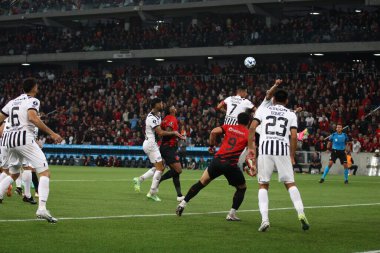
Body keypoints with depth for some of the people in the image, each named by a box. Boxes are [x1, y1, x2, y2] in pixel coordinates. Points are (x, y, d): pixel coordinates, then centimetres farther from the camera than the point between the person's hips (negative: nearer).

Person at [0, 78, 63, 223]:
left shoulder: (13, 102, 20)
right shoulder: (32, 101, -1)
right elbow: (32, 117, -19)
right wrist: (51, 133, -20)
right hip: (24, 139, -7)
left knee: (13, 174, 28)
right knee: (45, 173, -5)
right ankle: (42, 208, -21)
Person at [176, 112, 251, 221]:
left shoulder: (229, 127, 14)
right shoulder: (248, 134, 7)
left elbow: (214, 132, -1)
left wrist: (212, 145, 12)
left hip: (217, 160, 3)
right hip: (231, 165, -3)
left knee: (202, 183, 18)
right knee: (242, 188, 19)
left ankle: (183, 204, 17)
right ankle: (232, 214, 10)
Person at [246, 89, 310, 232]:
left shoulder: (263, 110, 14)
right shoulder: (291, 115, 15)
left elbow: (252, 128, 2)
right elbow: (294, 136, 5)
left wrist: (250, 148, 8)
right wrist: (292, 156, 13)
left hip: (265, 149, 0)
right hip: (283, 150, 0)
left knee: (263, 185, 8)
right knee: (290, 183, 9)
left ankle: (264, 219, -8)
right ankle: (301, 213, -9)